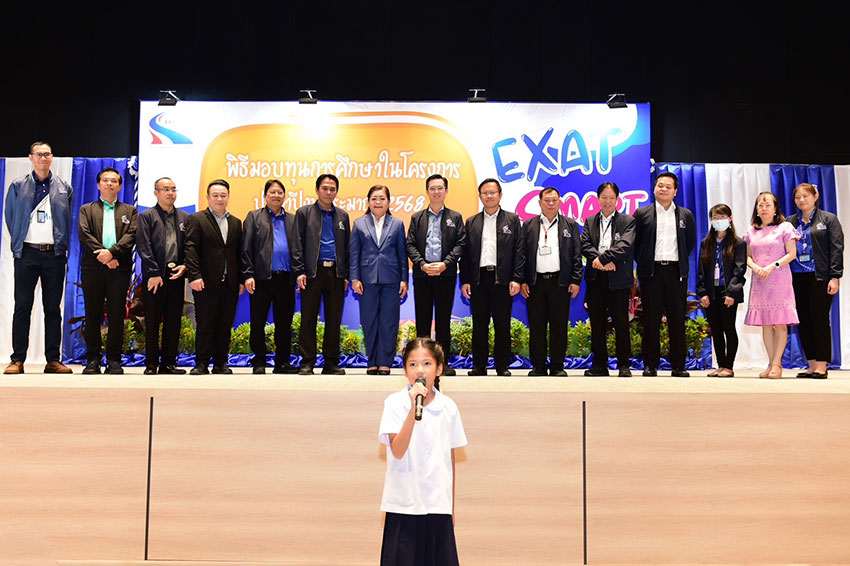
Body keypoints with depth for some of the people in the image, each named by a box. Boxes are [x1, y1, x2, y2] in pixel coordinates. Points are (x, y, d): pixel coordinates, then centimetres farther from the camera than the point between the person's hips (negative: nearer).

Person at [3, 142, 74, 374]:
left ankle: (53, 360, 8)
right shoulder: (18, 186, 8)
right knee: (22, 307, -1)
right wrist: (18, 242, 7)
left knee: (53, 308, 4)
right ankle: (17, 360, 2)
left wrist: (63, 246, 6)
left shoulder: (64, 188, 10)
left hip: (55, 253, 1)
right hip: (27, 252, -1)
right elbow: (9, 216, 12)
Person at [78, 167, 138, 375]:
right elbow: (84, 235, 0)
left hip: (119, 269, 0)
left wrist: (112, 252, -15)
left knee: (117, 315, -1)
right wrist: (103, 256, -11)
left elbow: (131, 236, 0)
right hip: (93, 267, 0)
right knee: (92, 315, 2)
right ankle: (93, 359, 8)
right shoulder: (87, 209, 15)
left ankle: (114, 360, 3)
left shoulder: (130, 211, 15)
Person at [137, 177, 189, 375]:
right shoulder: (147, 216, 4)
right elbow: (144, 247, -5)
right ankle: (151, 364, 8)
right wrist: (154, 273, -13)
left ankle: (169, 362, 12)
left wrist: (185, 266, -6)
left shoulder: (184, 217, 14)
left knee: (173, 321, 5)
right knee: (152, 321, 1)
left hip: (176, 275, 3)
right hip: (154, 276, -3)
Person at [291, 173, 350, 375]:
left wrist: (346, 275, 6)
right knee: (308, 319, -1)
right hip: (313, 272, -3)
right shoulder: (304, 213, 7)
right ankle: (307, 363, 6)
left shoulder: (342, 216, 15)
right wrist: (299, 271, -8)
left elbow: (347, 246, 14)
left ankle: (331, 363, 12)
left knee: (334, 320, 4)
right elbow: (297, 244, 1)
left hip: (336, 273, 3)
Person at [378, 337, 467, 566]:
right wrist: (414, 408, -24)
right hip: (404, 506, -2)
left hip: (439, 505, 2)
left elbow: (450, 459, 10)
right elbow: (397, 451, -17)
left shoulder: (448, 407, 3)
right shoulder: (395, 403, -5)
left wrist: (451, 508, 13)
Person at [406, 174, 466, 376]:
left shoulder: (455, 217, 10)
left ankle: (443, 362, 6)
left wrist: (445, 263, -13)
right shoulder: (417, 218, 12)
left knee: (443, 319, 1)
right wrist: (422, 264, -11)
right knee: (422, 318, 3)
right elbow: (410, 245, 5)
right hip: (422, 274, 1)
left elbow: (460, 244, 1)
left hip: (446, 274, -1)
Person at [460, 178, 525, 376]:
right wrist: (464, 281, 1)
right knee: (479, 325, 5)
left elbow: (519, 251, 2)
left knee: (502, 325, 2)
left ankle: (502, 366, 10)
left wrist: (516, 279, -7)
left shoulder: (512, 220, 8)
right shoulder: (471, 222, 13)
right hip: (478, 280, 2)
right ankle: (479, 365, 13)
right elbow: (465, 254, 10)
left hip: (502, 279, -2)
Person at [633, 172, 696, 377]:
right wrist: (643, 262, 4)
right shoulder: (642, 213, 5)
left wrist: (681, 262, 11)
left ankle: (678, 366, 9)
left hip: (676, 271, 1)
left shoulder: (685, 215, 10)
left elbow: (691, 242, 19)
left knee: (677, 320, 2)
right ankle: (650, 365, 7)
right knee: (651, 320, 1)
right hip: (651, 272, -1)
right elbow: (634, 242, 10)